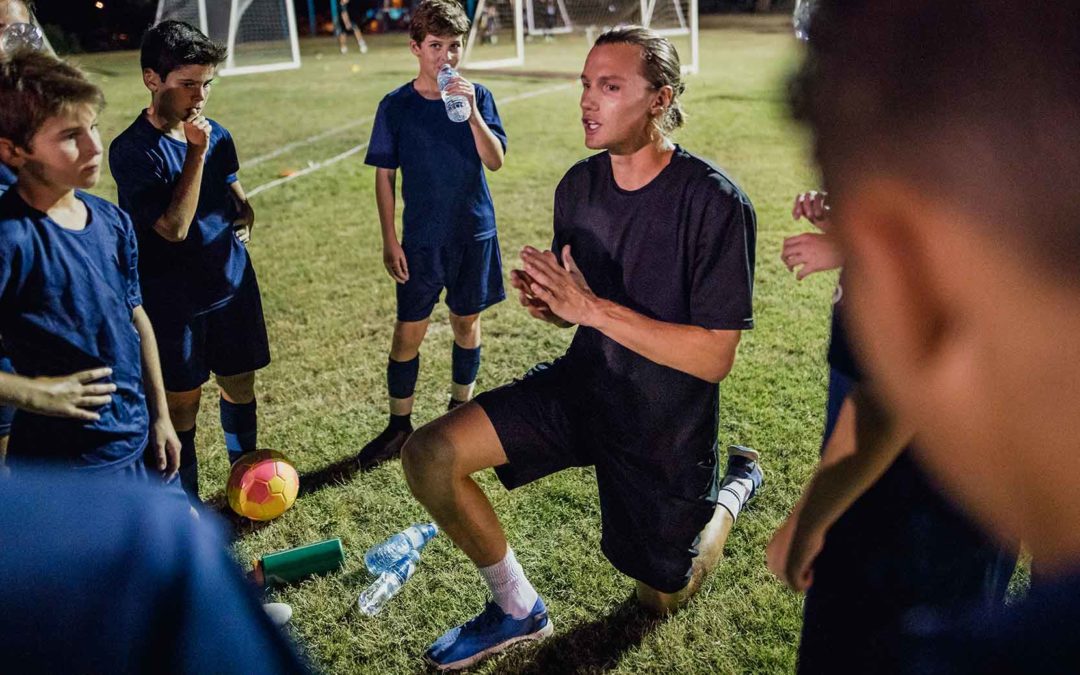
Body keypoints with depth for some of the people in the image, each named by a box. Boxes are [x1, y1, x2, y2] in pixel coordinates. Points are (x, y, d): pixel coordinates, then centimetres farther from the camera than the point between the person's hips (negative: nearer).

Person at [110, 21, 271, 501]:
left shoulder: (216, 135, 3)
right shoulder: (131, 150, -15)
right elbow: (174, 227, -22)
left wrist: (244, 215, -3)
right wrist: (196, 154, -25)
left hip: (233, 285, 5)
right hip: (174, 300, -5)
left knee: (240, 385, 15)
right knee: (183, 403, 6)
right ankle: (187, 503, 24)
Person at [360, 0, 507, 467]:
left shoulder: (477, 96, -1)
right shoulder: (396, 106, -3)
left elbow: (495, 161, -11)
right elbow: (384, 177, 0)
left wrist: (472, 112, -25)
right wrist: (389, 242, -4)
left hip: (475, 234, 1)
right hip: (421, 239, -1)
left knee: (467, 324, 13)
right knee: (408, 332, 2)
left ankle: (461, 412, 32)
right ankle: (399, 426, 19)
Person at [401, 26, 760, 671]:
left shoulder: (715, 202, -23)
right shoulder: (579, 185, -5)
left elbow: (714, 358, -24)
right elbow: (578, 307, 8)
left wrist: (593, 308, -30)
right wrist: (545, 301, -17)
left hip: (669, 424, -4)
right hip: (583, 382, 5)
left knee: (662, 599, 15)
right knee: (429, 456, -15)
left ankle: (735, 484, 42)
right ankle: (519, 610, 8)